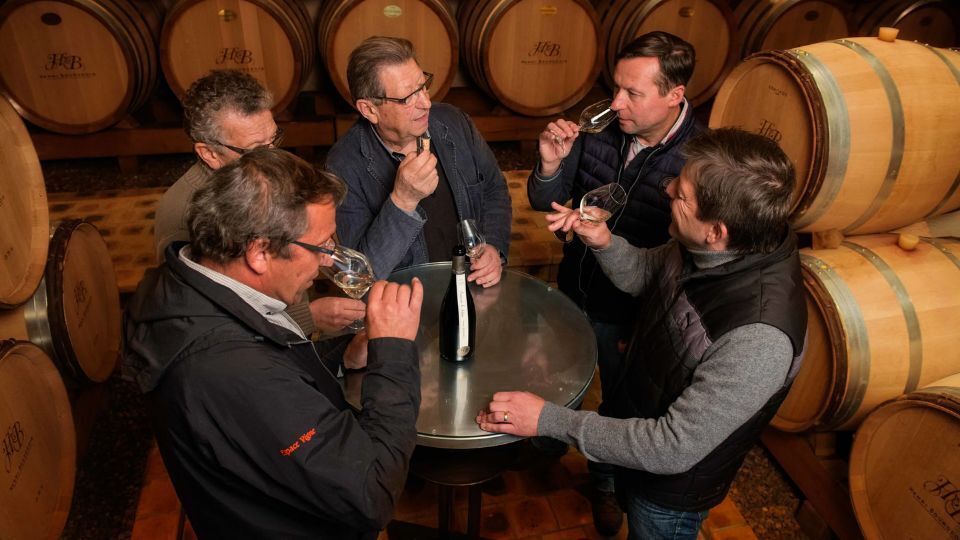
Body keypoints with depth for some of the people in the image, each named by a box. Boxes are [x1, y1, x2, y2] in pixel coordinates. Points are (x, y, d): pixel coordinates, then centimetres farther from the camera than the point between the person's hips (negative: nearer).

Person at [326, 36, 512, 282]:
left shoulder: (453, 122, -1)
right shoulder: (344, 167, -15)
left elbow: (494, 189, 11)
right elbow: (362, 273, -18)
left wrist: (494, 248, -5)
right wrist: (402, 200, -30)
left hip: (474, 280, 3)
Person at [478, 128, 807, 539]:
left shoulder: (760, 336, -41)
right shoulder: (701, 247, -19)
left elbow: (673, 448, -34)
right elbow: (645, 275, 1)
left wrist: (549, 420, -32)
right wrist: (604, 242, -19)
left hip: (671, 482, -6)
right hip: (632, 420, 6)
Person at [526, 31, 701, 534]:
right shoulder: (599, 128, -15)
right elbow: (546, 202, -5)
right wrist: (551, 163, -24)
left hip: (630, 312, -3)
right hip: (574, 288, 4)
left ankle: (606, 484, 52)